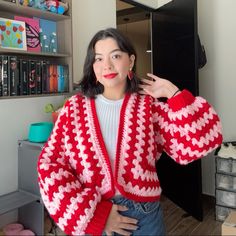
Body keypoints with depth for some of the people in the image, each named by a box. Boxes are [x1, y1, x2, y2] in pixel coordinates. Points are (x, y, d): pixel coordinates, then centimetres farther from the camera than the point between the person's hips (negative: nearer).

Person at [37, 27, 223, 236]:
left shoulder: (149, 107, -4)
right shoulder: (75, 107, -3)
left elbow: (199, 142, -13)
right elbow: (50, 163, -8)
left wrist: (172, 93, -11)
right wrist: (93, 214, -13)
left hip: (143, 218, 1)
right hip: (88, 219, 0)